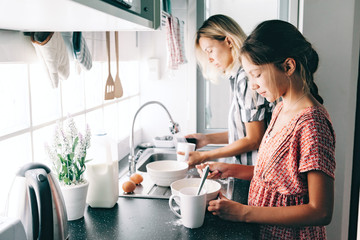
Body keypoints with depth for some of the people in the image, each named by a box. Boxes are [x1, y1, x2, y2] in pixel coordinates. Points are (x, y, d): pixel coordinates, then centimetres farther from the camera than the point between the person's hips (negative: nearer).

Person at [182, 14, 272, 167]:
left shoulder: (247, 77, -18)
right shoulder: (237, 77, 10)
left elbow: (254, 140, -18)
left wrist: (205, 156, -13)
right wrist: (207, 139, 12)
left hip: (254, 172, -8)